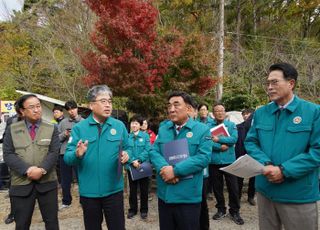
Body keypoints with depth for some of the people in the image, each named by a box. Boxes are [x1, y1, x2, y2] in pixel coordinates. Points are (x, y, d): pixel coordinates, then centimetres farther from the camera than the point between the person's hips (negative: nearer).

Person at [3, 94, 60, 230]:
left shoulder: (51, 129, 6)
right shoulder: (12, 129, 6)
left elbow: (54, 153, -4)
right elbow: (8, 155, -3)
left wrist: (42, 170, -20)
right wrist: (28, 170, -16)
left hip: (47, 182, 0)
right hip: (21, 184, 0)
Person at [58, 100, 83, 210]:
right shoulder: (63, 122, 7)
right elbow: (57, 137, 6)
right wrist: (64, 134, -12)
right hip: (64, 153, 4)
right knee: (65, 180, 15)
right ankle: (66, 202, 31)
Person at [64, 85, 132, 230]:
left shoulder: (119, 126, 0)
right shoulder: (79, 128, -3)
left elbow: (127, 149, 7)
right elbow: (67, 157, -7)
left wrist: (126, 155, -15)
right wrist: (77, 154, -28)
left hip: (114, 189, 0)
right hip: (89, 191, 0)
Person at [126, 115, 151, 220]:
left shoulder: (145, 135, -3)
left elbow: (147, 150, -10)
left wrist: (139, 160, -20)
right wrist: (133, 161, -19)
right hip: (131, 167, 1)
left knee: (144, 189, 10)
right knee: (132, 189, 13)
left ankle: (144, 210, 25)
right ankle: (132, 209, 28)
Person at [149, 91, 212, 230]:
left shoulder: (202, 130, -6)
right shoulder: (163, 129, 9)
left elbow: (203, 158, -16)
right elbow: (154, 152, 1)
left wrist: (175, 170, -21)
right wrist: (164, 168, -20)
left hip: (188, 196, -4)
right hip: (164, 194, 4)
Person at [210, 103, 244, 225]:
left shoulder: (231, 125, 3)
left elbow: (234, 139, -13)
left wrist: (219, 139, -20)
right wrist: (220, 147, -19)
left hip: (229, 161, 0)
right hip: (214, 162, 1)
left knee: (233, 187, 5)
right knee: (217, 187, 13)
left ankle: (234, 211, 22)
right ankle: (221, 209, 31)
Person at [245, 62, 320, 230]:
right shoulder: (260, 113, 5)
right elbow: (250, 142, 5)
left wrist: (284, 170, -19)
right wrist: (265, 165, -14)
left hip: (299, 195, -3)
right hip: (265, 190, 4)